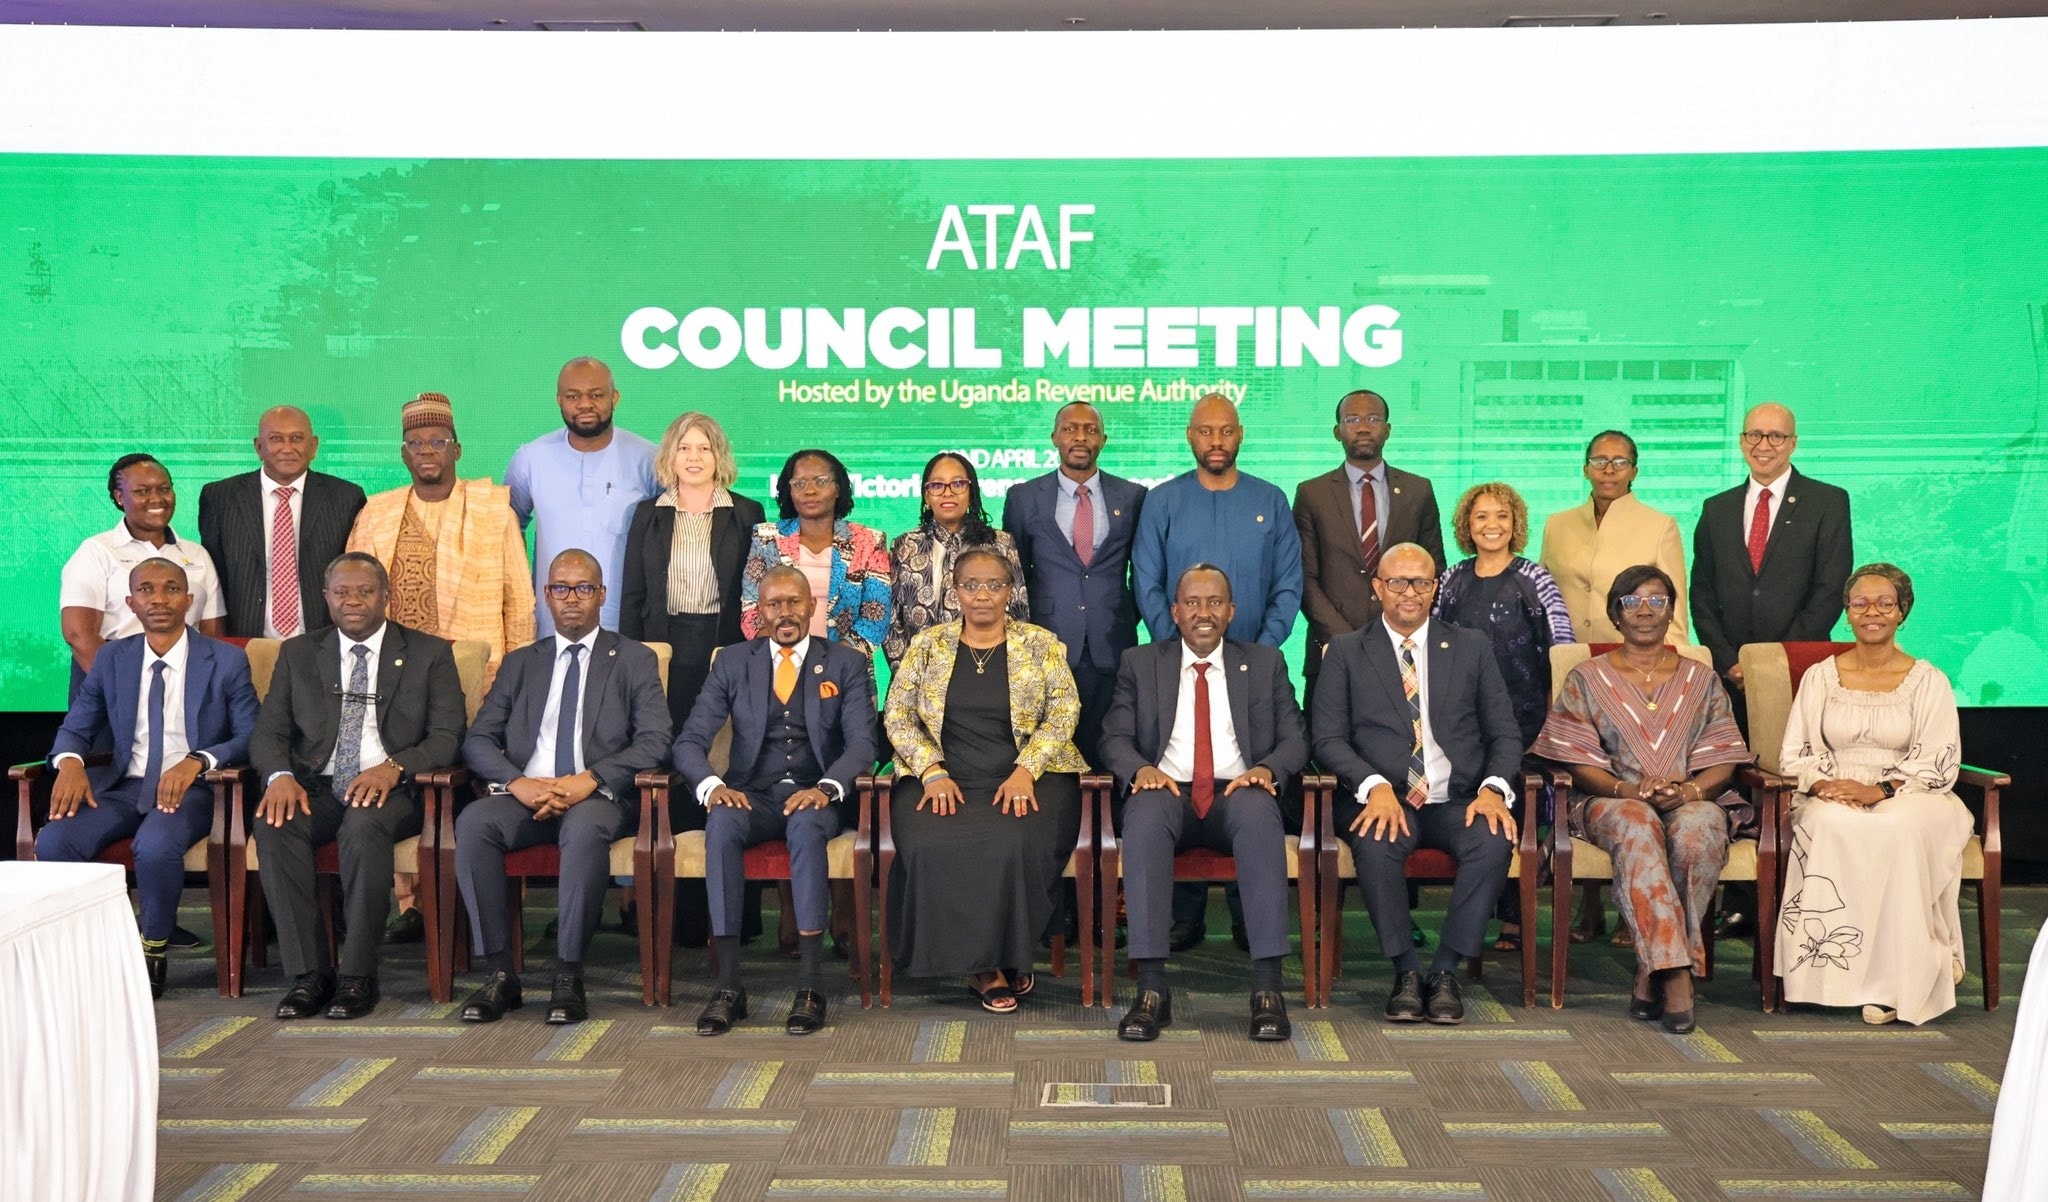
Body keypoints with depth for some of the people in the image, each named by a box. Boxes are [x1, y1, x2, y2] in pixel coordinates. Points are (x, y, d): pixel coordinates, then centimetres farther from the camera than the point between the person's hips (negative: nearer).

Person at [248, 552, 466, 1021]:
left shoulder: (429, 654, 8)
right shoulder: (298, 653, 16)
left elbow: (447, 736, -1)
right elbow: (268, 732, 9)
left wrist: (394, 766, -20)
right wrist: (280, 776, -14)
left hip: (391, 789, -3)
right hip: (315, 787, 3)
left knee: (364, 825, -36)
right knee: (274, 825, -30)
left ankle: (358, 976, -25)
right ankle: (308, 974, -24)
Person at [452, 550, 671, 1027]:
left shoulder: (634, 660, 11)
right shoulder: (519, 664, 20)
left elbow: (654, 740, -2)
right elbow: (478, 740, 11)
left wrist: (590, 779, -17)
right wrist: (517, 782, -11)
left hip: (599, 797, -3)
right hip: (525, 797, 3)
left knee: (585, 827, -38)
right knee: (473, 822, -29)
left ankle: (568, 978, -27)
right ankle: (498, 974, -21)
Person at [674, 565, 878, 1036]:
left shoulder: (847, 664, 8)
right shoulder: (732, 664, 11)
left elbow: (862, 742, -4)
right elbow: (690, 741, 3)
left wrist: (827, 788, -25)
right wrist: (711, 785, -19)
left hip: (816, 796, -1)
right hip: (752, 795, 1)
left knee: (806, 824, -37)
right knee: (722, 823, -34)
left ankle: (810, 984, -37)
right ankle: (729, 985, -34)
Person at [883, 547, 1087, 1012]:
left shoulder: (1041, 643, 10)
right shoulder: (927, 645, 13)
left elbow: (1064, 712, 1)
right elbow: (898, 715, 8)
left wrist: (1025, 772, -13)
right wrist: (932, 772, -8)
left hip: (1027, 778, -1)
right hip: (944, 779, 1)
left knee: (1014, 844, -34)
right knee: (931, 847, -31)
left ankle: (996, 959, -11)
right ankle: (985, 965, -15)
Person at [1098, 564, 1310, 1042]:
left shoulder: (1266, 664, 18)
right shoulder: (1140, 664, 17)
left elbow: (1295, 739, 10)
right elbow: (1115, 739, 9)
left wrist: (1266, 770, -13)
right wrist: (1141, 769, -14)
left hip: (1237, 793, 0)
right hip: (1167, 791, 0)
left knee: (1259, 811, -36)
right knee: (1145, 814, -36)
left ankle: (1267, 988, -39)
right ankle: (1151, 989, -38)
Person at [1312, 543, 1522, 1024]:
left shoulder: (1472, 647, 15)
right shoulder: (1346, 652, 10)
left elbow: (1505, 733, 10)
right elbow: (1329, 738, 0)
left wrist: (1493, 788, -11)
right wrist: (1375, 786, -19)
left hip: (1457, 801, 2)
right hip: (1380, 800, -1)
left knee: (1495, 840, -31)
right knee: (1376, 844, -35)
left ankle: (1445, 971, -18)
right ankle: (1406, 972, -18)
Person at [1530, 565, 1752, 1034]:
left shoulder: (1701, 681, 17)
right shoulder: (1587, 679, 12)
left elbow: (1722, 761, 6)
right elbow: (1579, 764, 2)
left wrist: (1690, 791, -16)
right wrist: (1631, 789, -17)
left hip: (1692, 801, 1)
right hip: (1612, 802, -1)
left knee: (1699, 827, -37)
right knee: (1638, 826, -39)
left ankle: (1652, 970, -31)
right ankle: (1675, 971, -44)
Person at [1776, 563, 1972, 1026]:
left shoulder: (1928, 681, 7)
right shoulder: (1820, 676, 12)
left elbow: (1938, 763, -2)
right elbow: (1795, 753, 9)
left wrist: (1880, 790, -18)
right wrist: (1823, 783, -14)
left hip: (1908, 801, -1)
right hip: (1833, 798, 1)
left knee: (1900, 827, -37)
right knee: (1833, 825, -36)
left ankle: (1898, 976, -29)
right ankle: (1843, 968, -31)